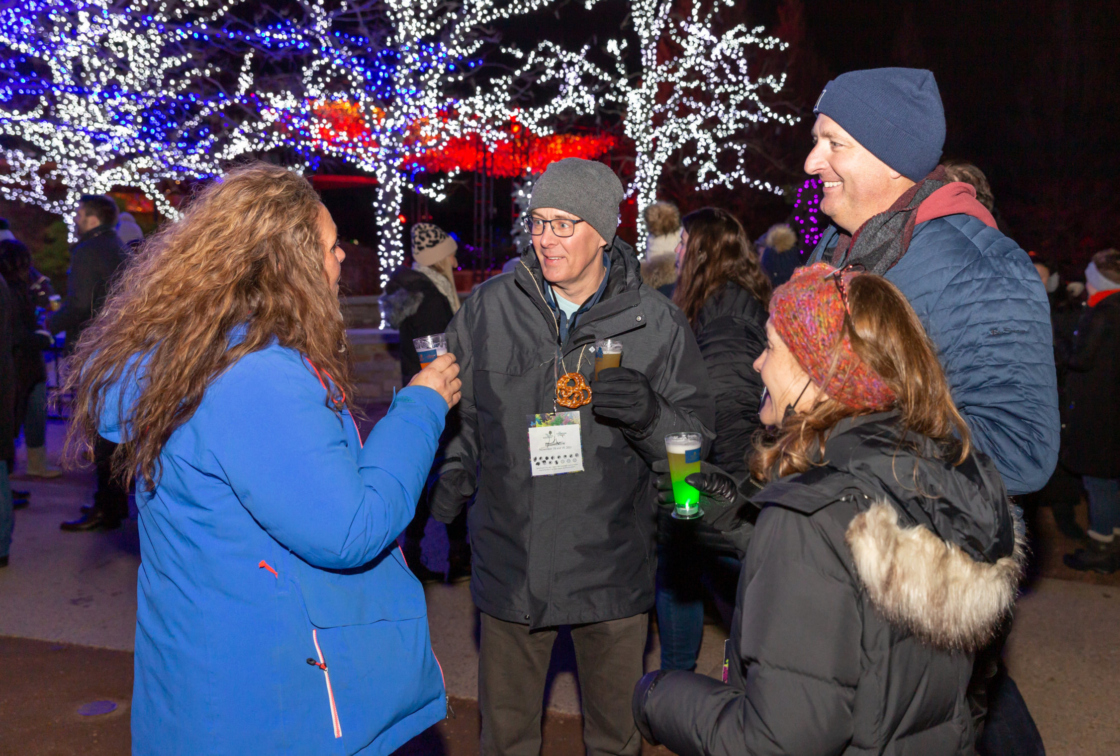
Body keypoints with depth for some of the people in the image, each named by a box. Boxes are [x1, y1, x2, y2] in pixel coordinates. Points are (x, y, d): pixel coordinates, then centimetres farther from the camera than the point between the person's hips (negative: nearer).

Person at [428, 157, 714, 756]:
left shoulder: (656, 323, -5)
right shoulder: (488, 309, -1)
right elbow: (457, 414, 12)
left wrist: (649, 415, -23)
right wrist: (451, 471, -5)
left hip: (613, 570, 0)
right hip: (511, 566, 1)